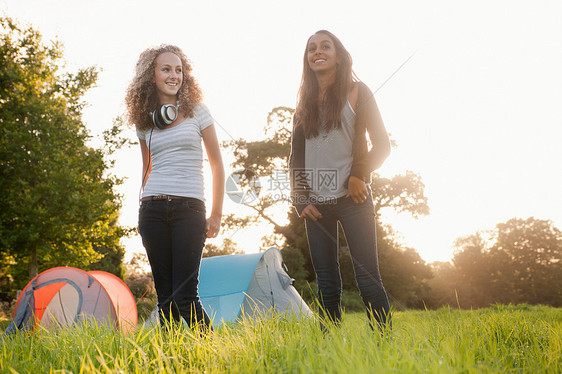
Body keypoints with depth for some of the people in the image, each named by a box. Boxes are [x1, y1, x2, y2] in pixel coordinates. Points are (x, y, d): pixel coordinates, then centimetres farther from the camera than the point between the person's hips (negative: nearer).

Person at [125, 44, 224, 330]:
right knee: (164, 296, 4)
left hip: (189, 209, -3)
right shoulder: (144, 120, 12)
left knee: (184, 295, -11)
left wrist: (216, 214, 3)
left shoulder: (197, 111, 4)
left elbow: (217, 164, 7)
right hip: (153, 209, 3)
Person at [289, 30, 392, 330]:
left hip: (351, 199, -3)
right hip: (316, 204, 4)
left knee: (367, 278, -8)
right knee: (327, 283, 3)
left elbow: (382, 145, 2)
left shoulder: (356, 92, 7)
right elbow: (296, 156, 15)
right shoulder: (305, 103, 17)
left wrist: (359, 175, -12)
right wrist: (299, 199, 4)